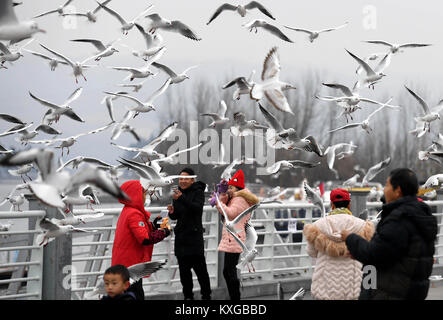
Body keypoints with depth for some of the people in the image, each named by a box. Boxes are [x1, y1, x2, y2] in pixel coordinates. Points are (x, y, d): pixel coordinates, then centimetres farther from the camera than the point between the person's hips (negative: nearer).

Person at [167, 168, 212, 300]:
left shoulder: (198, 192, -5)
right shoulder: (178, 193, 11)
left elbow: (197, 208, -25)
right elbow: (176, 217, 16)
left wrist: (182, 198, -36)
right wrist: (172, 212, -8)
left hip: (195, 236, -6)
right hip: (181, 237, 6)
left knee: (200, 267, -5)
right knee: (184, 269, 7)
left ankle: (206, 295, 5)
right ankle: (188, 296, 15)